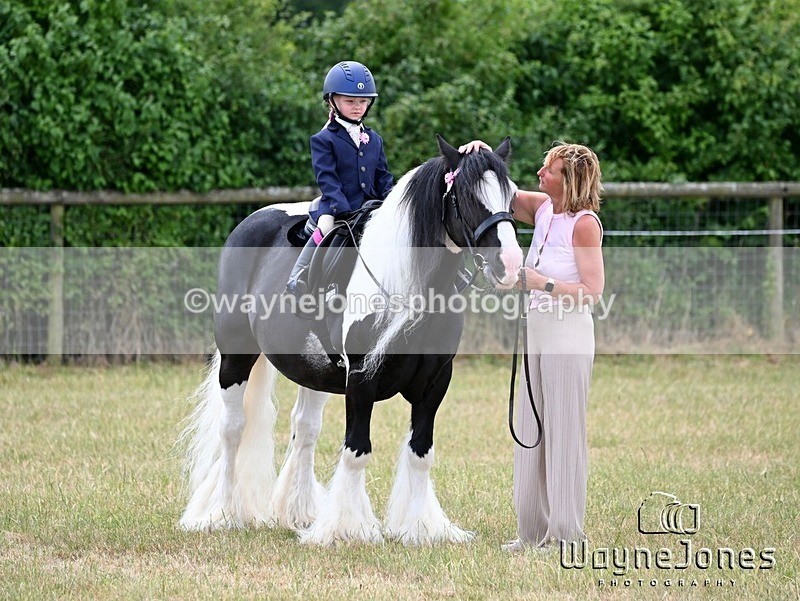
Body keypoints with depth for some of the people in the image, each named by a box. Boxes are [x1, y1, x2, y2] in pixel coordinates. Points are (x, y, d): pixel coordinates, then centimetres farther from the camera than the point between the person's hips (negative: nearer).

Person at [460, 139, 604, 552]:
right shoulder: (542, 209, 8)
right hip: (537, 331, 8)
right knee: (531, 432, 10)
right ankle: (535, 530, 17)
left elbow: (593, 292, -17)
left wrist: (542, 283, -23)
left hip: (568, 332, -8)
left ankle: (566, 533, 3)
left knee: (564, 432, -3)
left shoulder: (584, 223, -13)